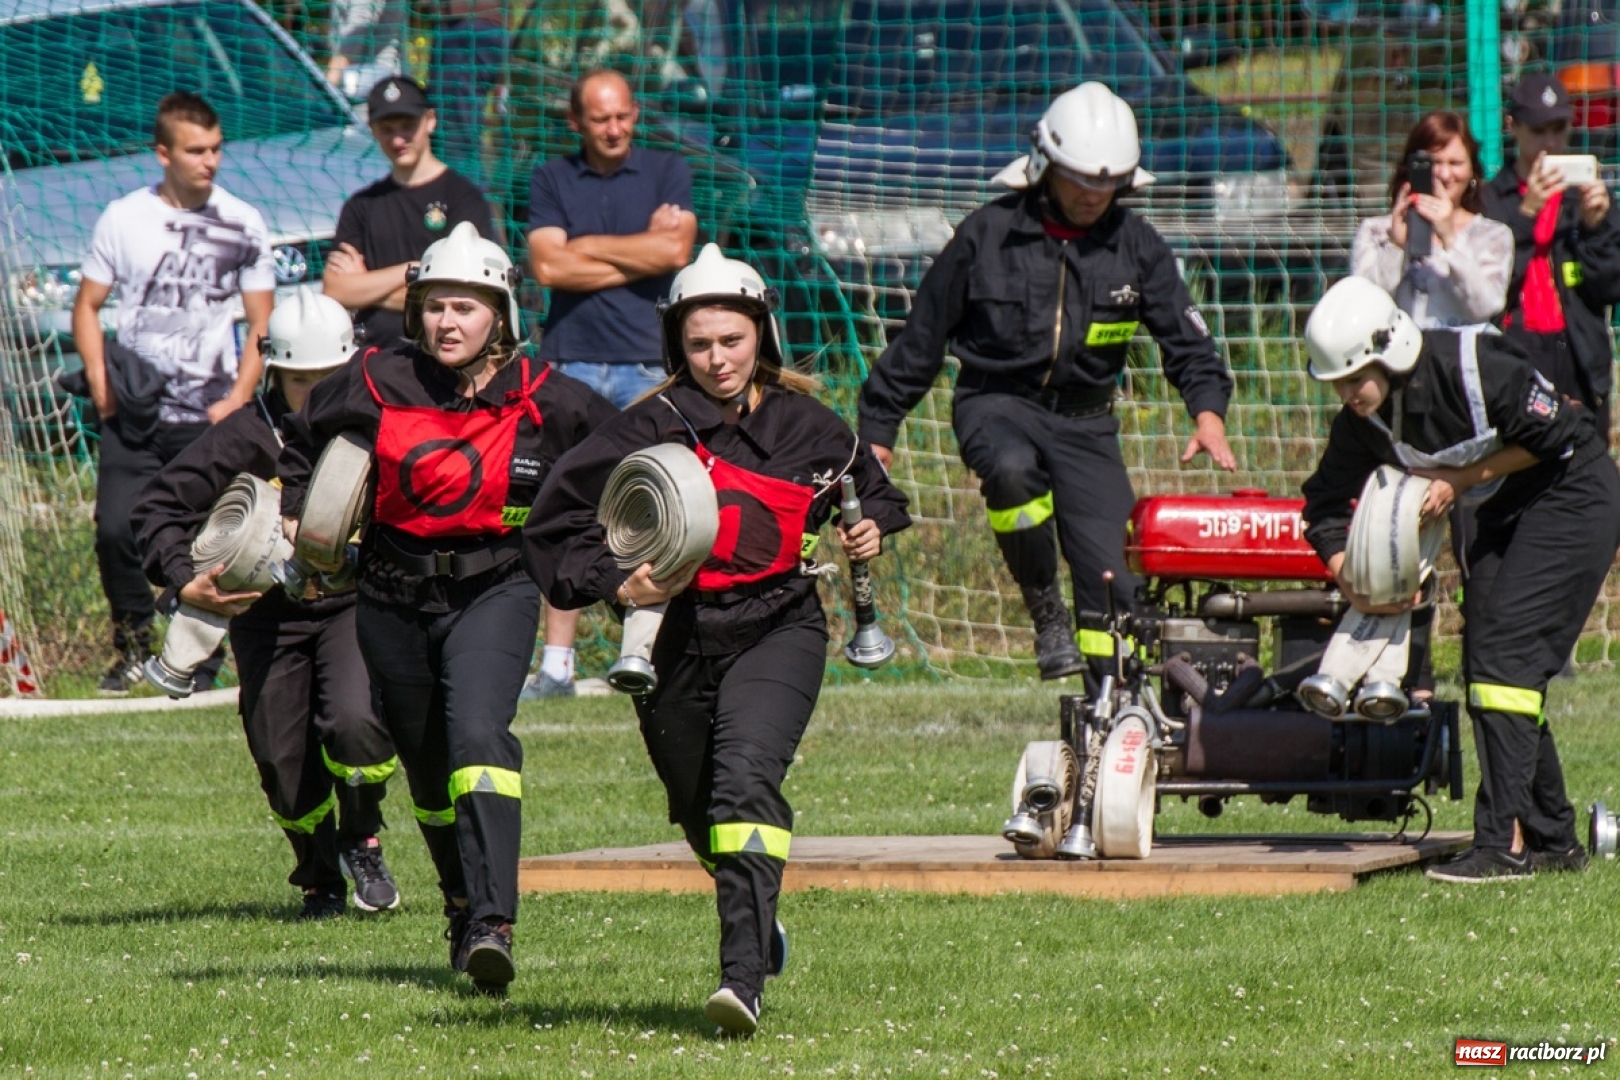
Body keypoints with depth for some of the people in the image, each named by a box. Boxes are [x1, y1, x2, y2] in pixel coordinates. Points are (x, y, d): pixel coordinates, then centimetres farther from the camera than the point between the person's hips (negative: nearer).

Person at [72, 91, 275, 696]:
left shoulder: (243, 226, 3)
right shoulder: (124, 218, 5)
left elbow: (261, 323, 7)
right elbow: (87, 306, 11)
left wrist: (238, 400, -4)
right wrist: (100, 384, -1)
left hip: (210, 418, 0)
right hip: (133, 414, 0)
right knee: (116, 531, -10)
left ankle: (198, 659, 13)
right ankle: (133, 643, 10)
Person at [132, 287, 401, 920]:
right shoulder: (246, 437, -14)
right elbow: (159, 507, -11)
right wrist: (185, 582, -26)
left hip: (354, 605, -1)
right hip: (268, 613, 1)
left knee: (355, 723, -25)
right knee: (285, 765, 1)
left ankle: (361, 842, 5)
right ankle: (320, 880, 29)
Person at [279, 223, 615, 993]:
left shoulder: (544, 402, -7)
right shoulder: (376, 385, -3)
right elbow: (303, 441, 15)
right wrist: (295, 514, 7)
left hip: (494, 591, -3)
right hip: (393, 599, 3)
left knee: (477, 733, -24)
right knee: (427, 766, 11)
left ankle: (493, 924, -33)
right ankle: (463, 910, 33)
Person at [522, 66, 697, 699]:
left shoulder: (667, 173, 8)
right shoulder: (552, 181, 10)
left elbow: (676, 250, -8)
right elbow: (547, 267, -4)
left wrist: (587, 248, -2)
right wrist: (641, 252, -3)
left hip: (647, 365, -1)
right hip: (570, 362, 1)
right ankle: (556, 664, 3)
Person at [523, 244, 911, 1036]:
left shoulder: (808, 428, 4)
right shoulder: (648, 429, -2)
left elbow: (872, 491, 24)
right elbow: (556, 522, -2)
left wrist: (870, 530, 2)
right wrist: (613, 585, -16)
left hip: (775, 633, -2)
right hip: (674, 636, 2)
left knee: (745, 777, -24)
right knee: (699, 811, 13)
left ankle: (743, 978, -31)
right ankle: (757, 922, 46)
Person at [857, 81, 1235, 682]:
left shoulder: (1134, 245, 1)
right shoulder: (988, 234, -6)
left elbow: (1185, 338, 5)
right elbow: (922, 336, 2)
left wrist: (1208, 412, -15)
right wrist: (878, 427, 5)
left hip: (1084, 419, 3)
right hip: (997, 402, -3)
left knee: (1113, 580, -7)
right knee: (1012, 470, -38)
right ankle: (1045, 611, -19)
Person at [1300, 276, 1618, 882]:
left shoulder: (1472, 368, -29)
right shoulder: (1364, 419, -7)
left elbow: (1549, 435, -19)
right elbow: (1326, 504, 3)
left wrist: (1459, 479, -17)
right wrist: (1351, 584, -11)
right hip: (1506, 513, 8)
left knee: (1505, 653, -17)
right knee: (1485, 662, 4)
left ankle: (1503, 843, -21)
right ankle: (1552, 839, 15)